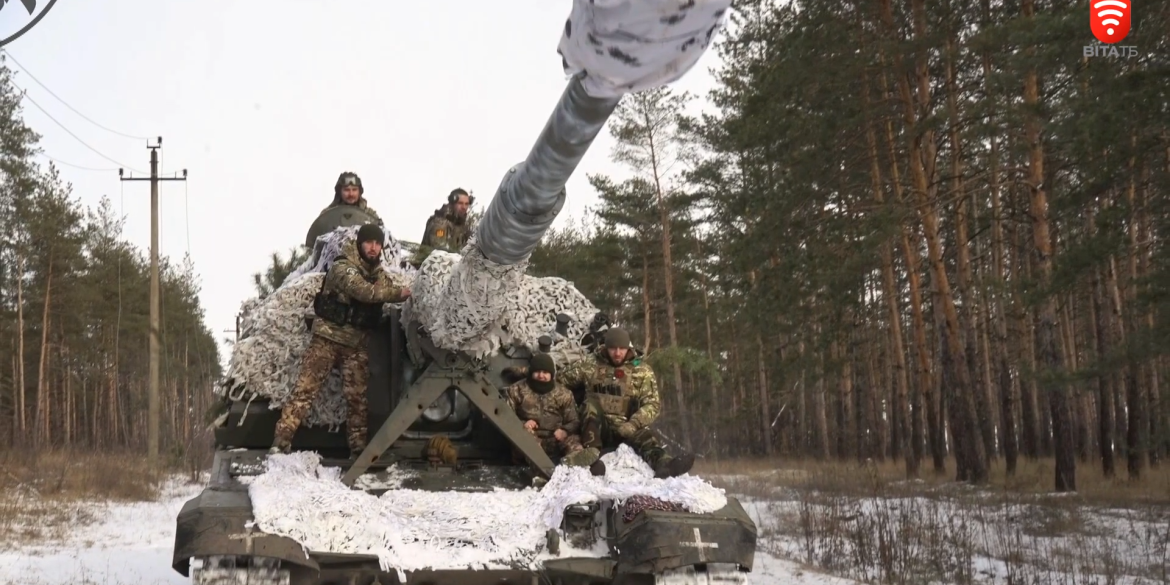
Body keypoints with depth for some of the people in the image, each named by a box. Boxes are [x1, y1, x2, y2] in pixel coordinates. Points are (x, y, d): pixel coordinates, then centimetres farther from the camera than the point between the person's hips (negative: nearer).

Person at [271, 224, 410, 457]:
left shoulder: (377, 272, 12)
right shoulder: (342, 268, -13)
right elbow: (366, 292, -26)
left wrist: (410, 292, -15)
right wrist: (400, 293, -25)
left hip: (356, 344, 6)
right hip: (328, 337, -6)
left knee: (356, 397, 5)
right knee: (306, 388, -8)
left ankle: (358, 448, 12)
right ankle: (281, 442, -8)